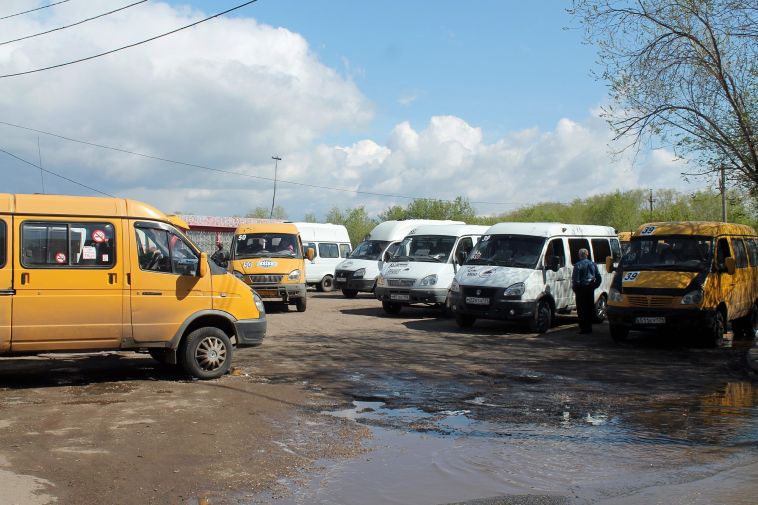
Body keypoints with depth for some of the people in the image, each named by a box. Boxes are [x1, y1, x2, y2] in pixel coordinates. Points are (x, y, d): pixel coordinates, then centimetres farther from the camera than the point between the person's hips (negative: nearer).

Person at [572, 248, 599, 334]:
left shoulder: (578, 265, -10)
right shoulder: (593, 264, 9)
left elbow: (575, 279, -13)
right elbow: (598, 277, 13)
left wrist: (575, 288, -1)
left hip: (581, 288, -5)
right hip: (590, 288, 6)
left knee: (582, 309, -2)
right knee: (590, 308, 11)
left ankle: (583, 328, -5)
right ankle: (589, 327, 15)